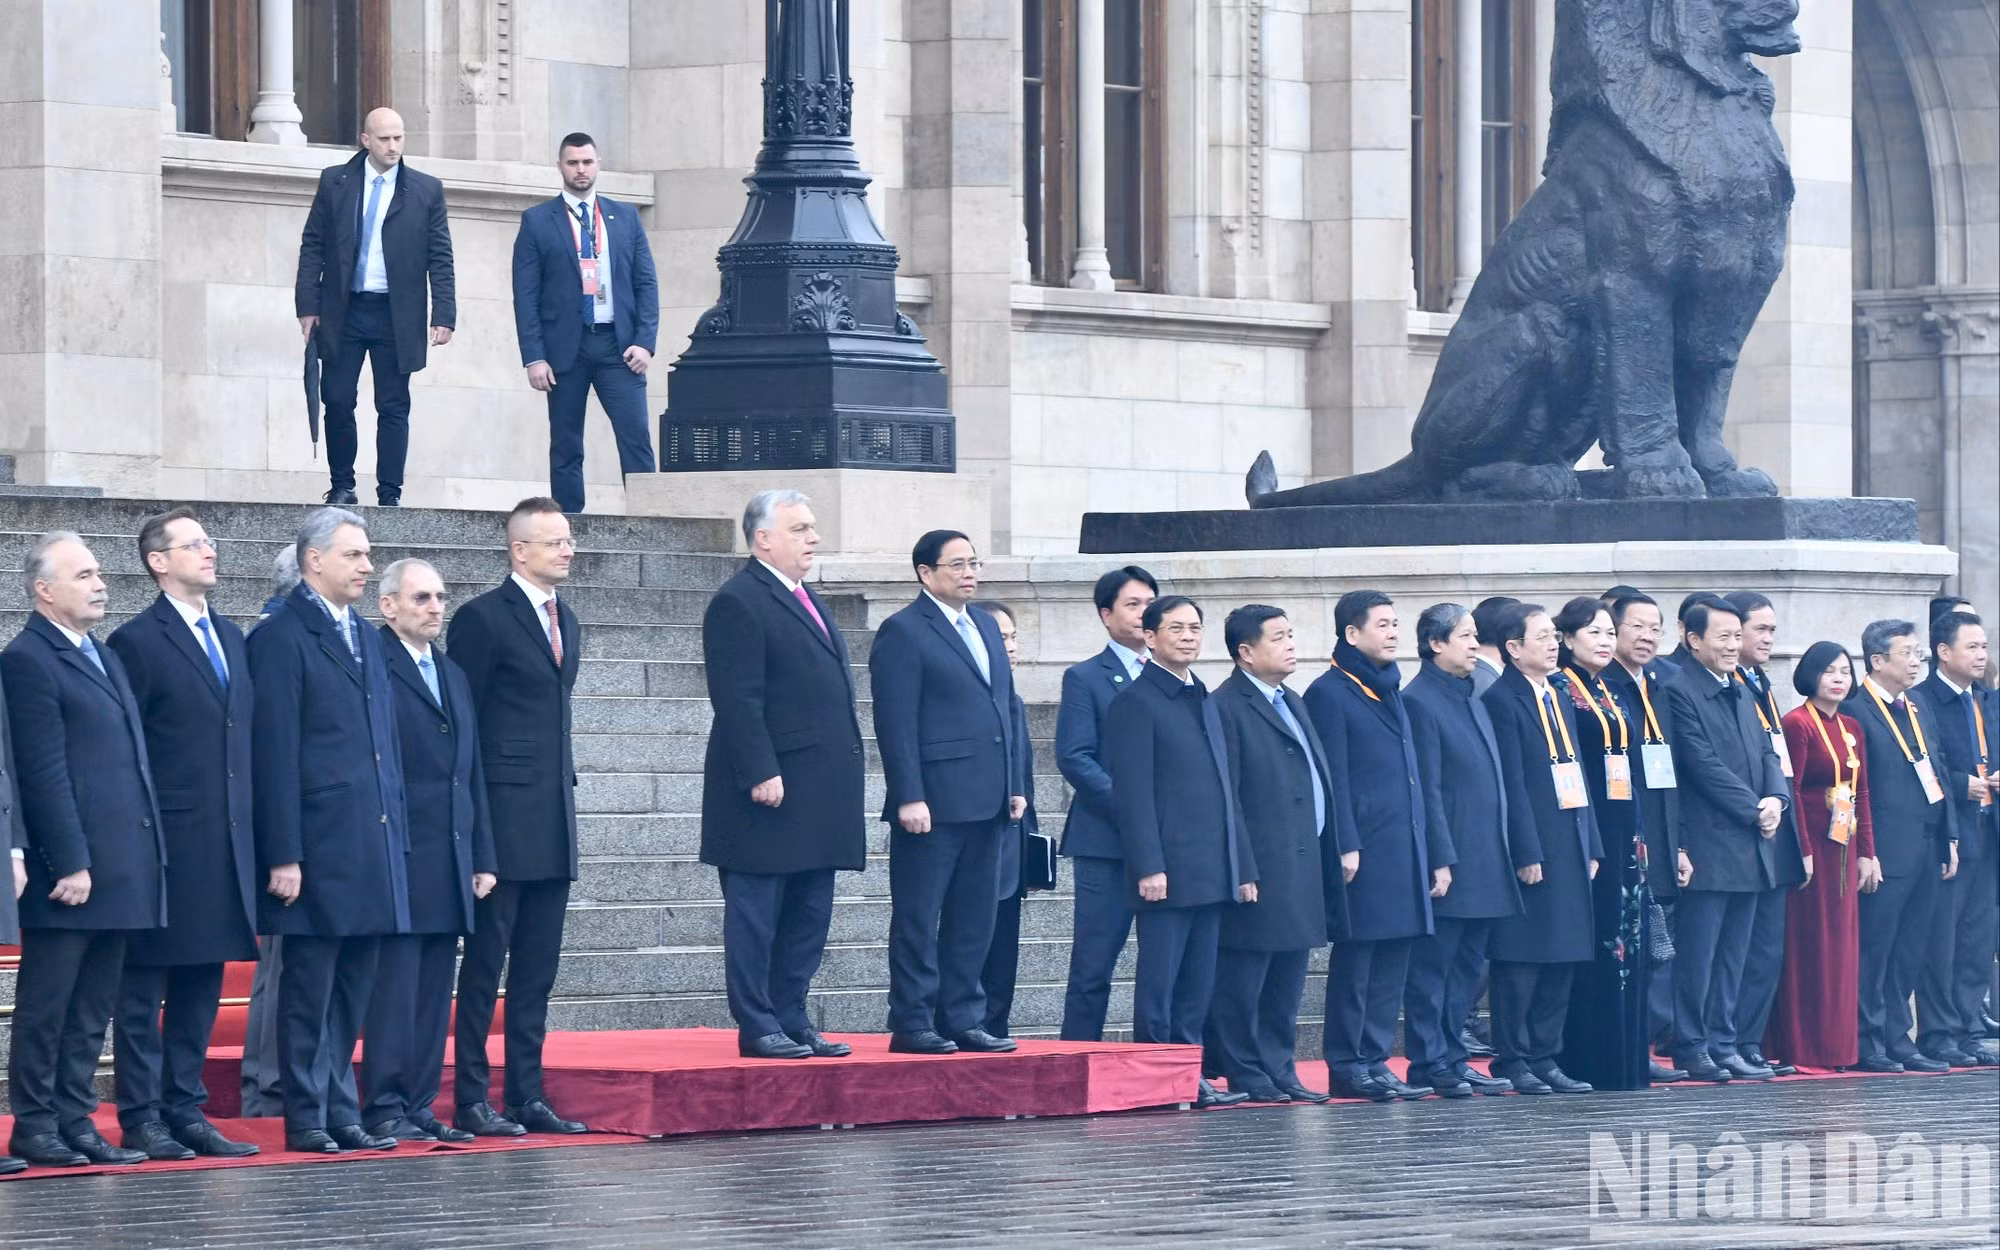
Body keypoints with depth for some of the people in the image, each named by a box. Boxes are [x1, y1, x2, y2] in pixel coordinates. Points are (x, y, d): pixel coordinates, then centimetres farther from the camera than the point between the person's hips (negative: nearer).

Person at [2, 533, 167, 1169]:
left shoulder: (106, 658, 19)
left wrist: (149, 856, 15)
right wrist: (70, 864, -18)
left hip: (119, 870, 8)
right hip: (70, 870, -8)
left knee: (92, 1010, 10)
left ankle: (76, 1122, 14)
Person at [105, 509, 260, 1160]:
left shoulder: (232, 640, 16)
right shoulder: (137, 642, -6)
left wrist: (252, 834, 12)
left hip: (225, 843, 7)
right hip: (163, 845, -7)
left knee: (202, 985, 10)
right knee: (143, 989, 0)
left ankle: (186, 1111, 16)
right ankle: (141, 1118, 2)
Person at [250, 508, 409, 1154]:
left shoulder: (365, 636, 17)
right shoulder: (283, 638, -8)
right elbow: (275, 754, -12)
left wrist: (397, 832, 14)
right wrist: (283, 855, -16)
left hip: (373, 848, 8)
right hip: (319, 846, -8)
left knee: (352, 988, 11)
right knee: (309, 988, -2)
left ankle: (341, 1112, 16)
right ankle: (307, 1119, 3)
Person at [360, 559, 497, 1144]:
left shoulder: (453, 675, 20)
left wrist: (482, 855, 17)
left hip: (449, 862, 8)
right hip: (398, 855, -8)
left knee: (434, 992, 8)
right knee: (394, 983, -7)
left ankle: (419, 1106, 11)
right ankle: (385, 1109, -4)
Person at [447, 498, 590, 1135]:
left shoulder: (566, 620, 17)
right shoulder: (483, 618, -7)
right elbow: (462, 719, -8)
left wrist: (563, 791, 15)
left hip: (553, 818, 8)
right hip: (503, 816, -8)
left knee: (538, 966, 8)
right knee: (486, 960, -5)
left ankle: (527, 1094, 12)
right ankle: (472, 1099, -3)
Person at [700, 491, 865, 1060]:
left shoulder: (810, 603, 19)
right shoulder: (738, 603, -10)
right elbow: (738, 700, -17)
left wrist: (846, 775, 18)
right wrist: (761, 774, -22)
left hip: (819, 795, 9)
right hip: (771, 793, -9)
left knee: (808, 918, 10)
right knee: (755, 916, -2)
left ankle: (793, 1022, 15)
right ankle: (757, 1028, 0)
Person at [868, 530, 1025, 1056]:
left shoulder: (985, 627, 18)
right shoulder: (904, 633, -7)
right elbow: (895, 724, -12)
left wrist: (1014, 785, 15)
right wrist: (909, 797, -18)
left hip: (985, 803, 8)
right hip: (932, 804, -8)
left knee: (973, 921, 11)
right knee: (918, 920, -3)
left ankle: (962, 1020, 16)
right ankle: (912, 1025, 0)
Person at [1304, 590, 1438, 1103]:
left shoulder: (1390, 692, 19)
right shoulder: (1330, 694, -6)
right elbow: (1333, 778, -11)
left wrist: (1432, 855, 18)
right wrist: (1346, 847, -17)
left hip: (1404, 850, 8)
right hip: (1364, 855, -8)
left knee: (1391, 962, 7)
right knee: (1355, 959, -4)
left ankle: (1373, 1061, 12)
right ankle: (1346, 1066, 0)